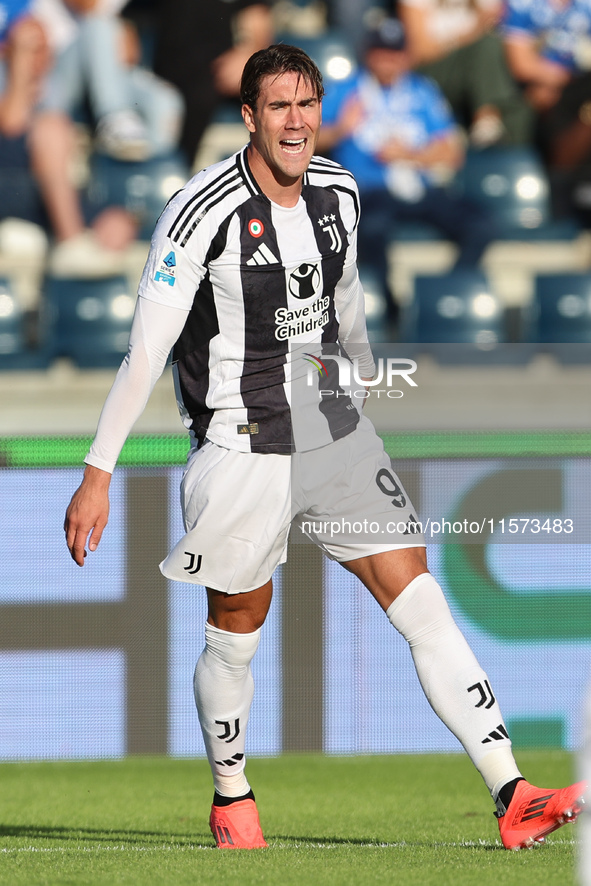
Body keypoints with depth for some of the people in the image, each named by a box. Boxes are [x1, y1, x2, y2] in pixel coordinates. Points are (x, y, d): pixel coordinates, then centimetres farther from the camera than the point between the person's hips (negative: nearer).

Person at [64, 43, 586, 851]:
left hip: (335, 431, 5)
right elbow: (146, 347, -14)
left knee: (422, 603, -5)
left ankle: (512, 799, -10)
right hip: (243, 447, -5)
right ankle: (232, 800, 32)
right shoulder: (205, 212, -16)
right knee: (236, 632, 7)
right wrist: (98, 474, -15)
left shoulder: (338, 192, 2)